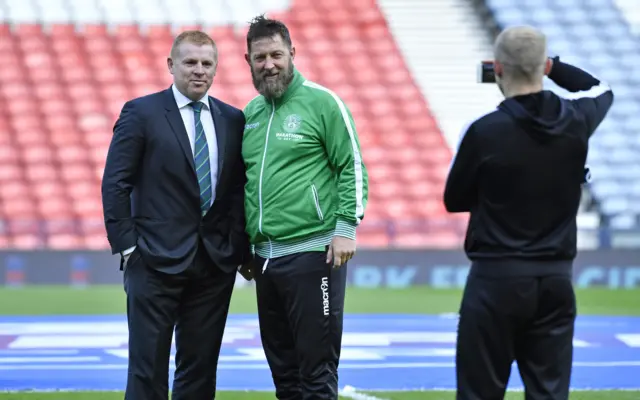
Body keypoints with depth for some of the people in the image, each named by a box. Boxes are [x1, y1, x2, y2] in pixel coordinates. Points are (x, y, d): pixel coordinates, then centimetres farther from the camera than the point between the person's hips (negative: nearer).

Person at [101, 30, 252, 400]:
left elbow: (241, 189, 10)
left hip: (216, 262, 4)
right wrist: (127, 245, -9)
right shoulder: (141, 113, -2)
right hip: (157, 261, -4)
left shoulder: (233, 120, 10)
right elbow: (115, 185, -4)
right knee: (148, 368, -2)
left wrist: (242, 248, 2)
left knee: (200, 369, 8)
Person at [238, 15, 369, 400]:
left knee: (316, 368, -5)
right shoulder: (250, 113, 14)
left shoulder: (322, 103, -5)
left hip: (312, 253, -7)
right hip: (266, 256, 7)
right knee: (282, 368, 11)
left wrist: (345, 228, -15)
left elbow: (352, 168, -7)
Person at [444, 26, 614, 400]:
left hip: (496, 278, -4)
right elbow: (601, 88, 24)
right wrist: (549, 63, 23)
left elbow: (454, 200, 2)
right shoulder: (576, 121, -2)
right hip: (556, 279, 4)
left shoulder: (484, 132, -14)